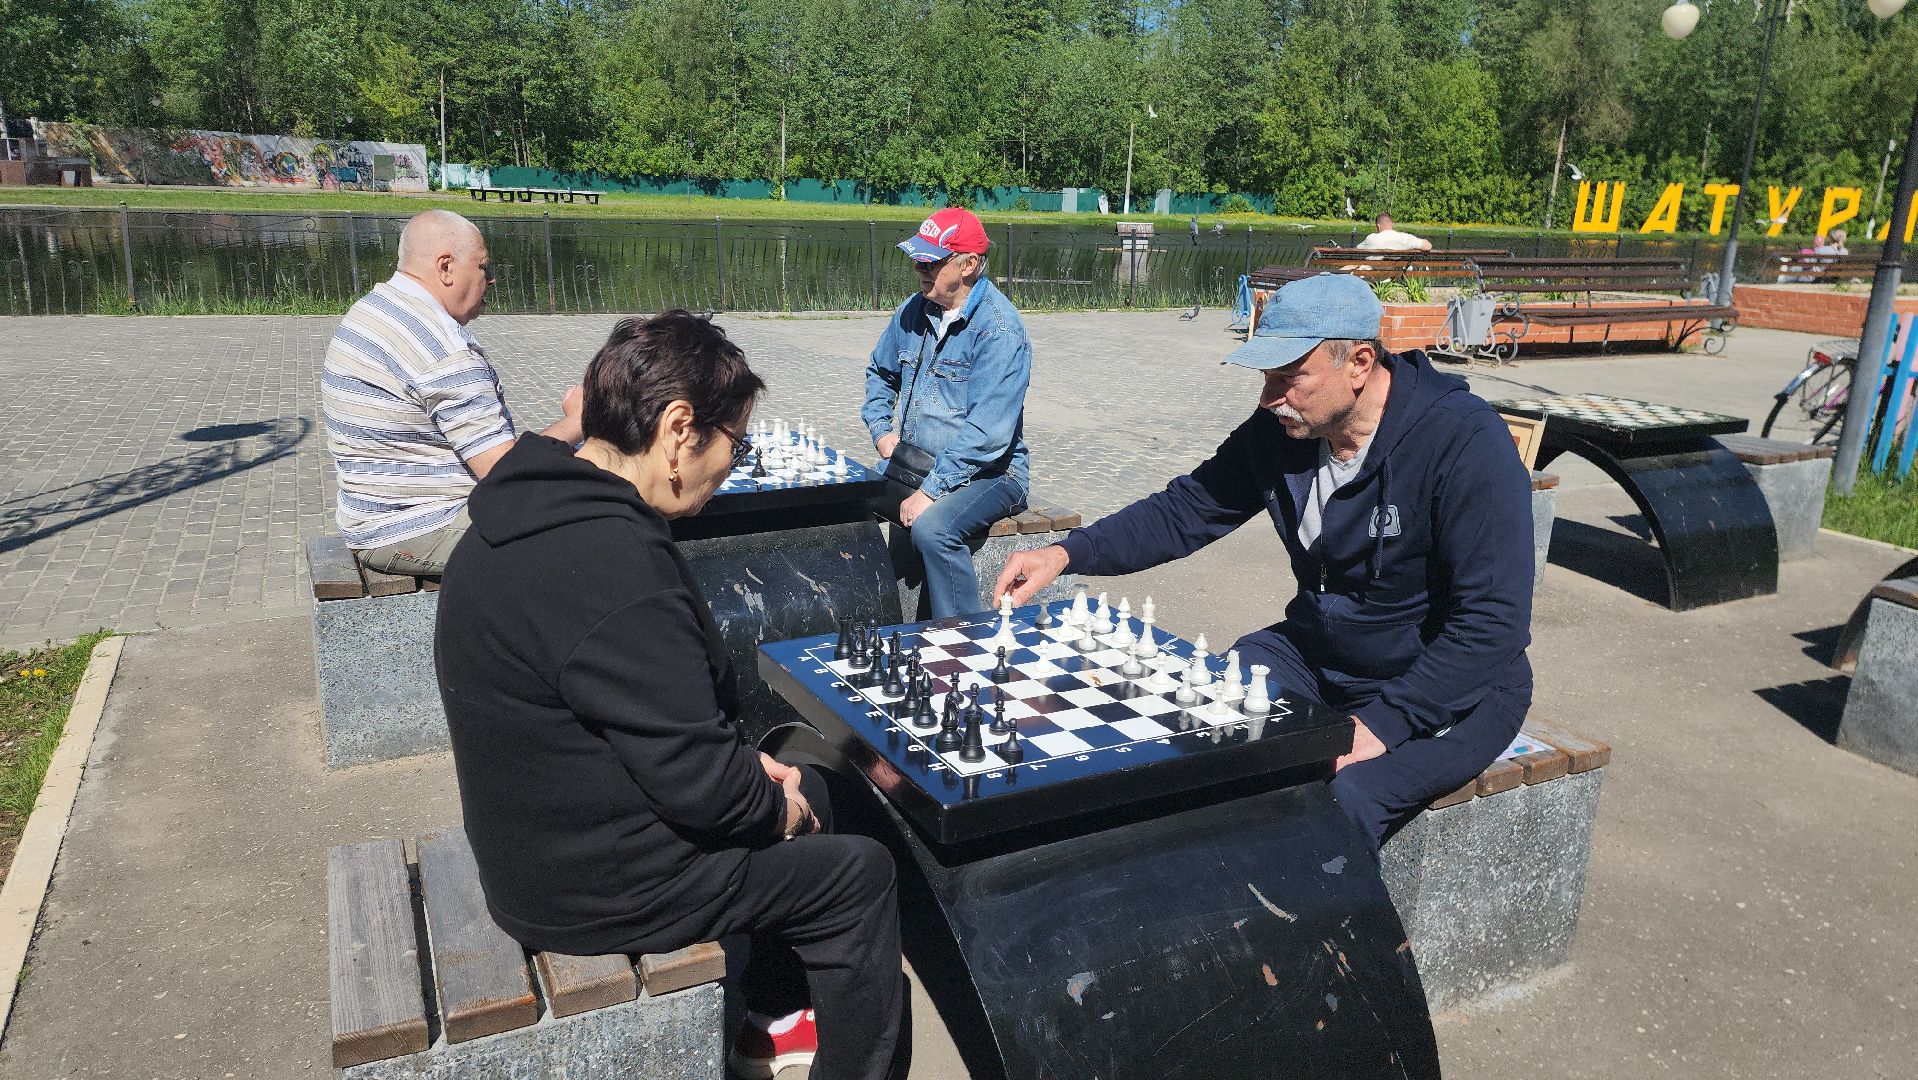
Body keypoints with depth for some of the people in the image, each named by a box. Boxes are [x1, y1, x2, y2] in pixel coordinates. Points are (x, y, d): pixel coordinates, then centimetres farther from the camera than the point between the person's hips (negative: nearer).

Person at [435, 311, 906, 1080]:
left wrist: (753, 773, 6)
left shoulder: (531, 513, 1)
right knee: (859, 873, 5)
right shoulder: (613, 562, -32)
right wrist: (774, 802, -6)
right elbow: (697, 778, -27)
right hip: (602, 887, -9)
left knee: (808, 786, 22)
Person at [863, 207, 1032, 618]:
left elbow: (987, 432, -24)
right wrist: (881, 428, 8)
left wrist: (930, 491, -26)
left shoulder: (998, 329, -18)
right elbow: (880, 371, 25)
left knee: (931, 528, -34)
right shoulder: (914, 310, 6)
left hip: (988, 473, -7)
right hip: (917, 465, 7)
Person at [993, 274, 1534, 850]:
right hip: (1314, 654, 6)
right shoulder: (1281, 430, -6)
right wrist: (1066, 553, -13)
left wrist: (1383, 724, -29)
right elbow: (1185, 510, 1)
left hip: (1449, 688, -5)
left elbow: (1492, 624, -25)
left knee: (1339, 800, -31)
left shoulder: (1466, 442, -24)